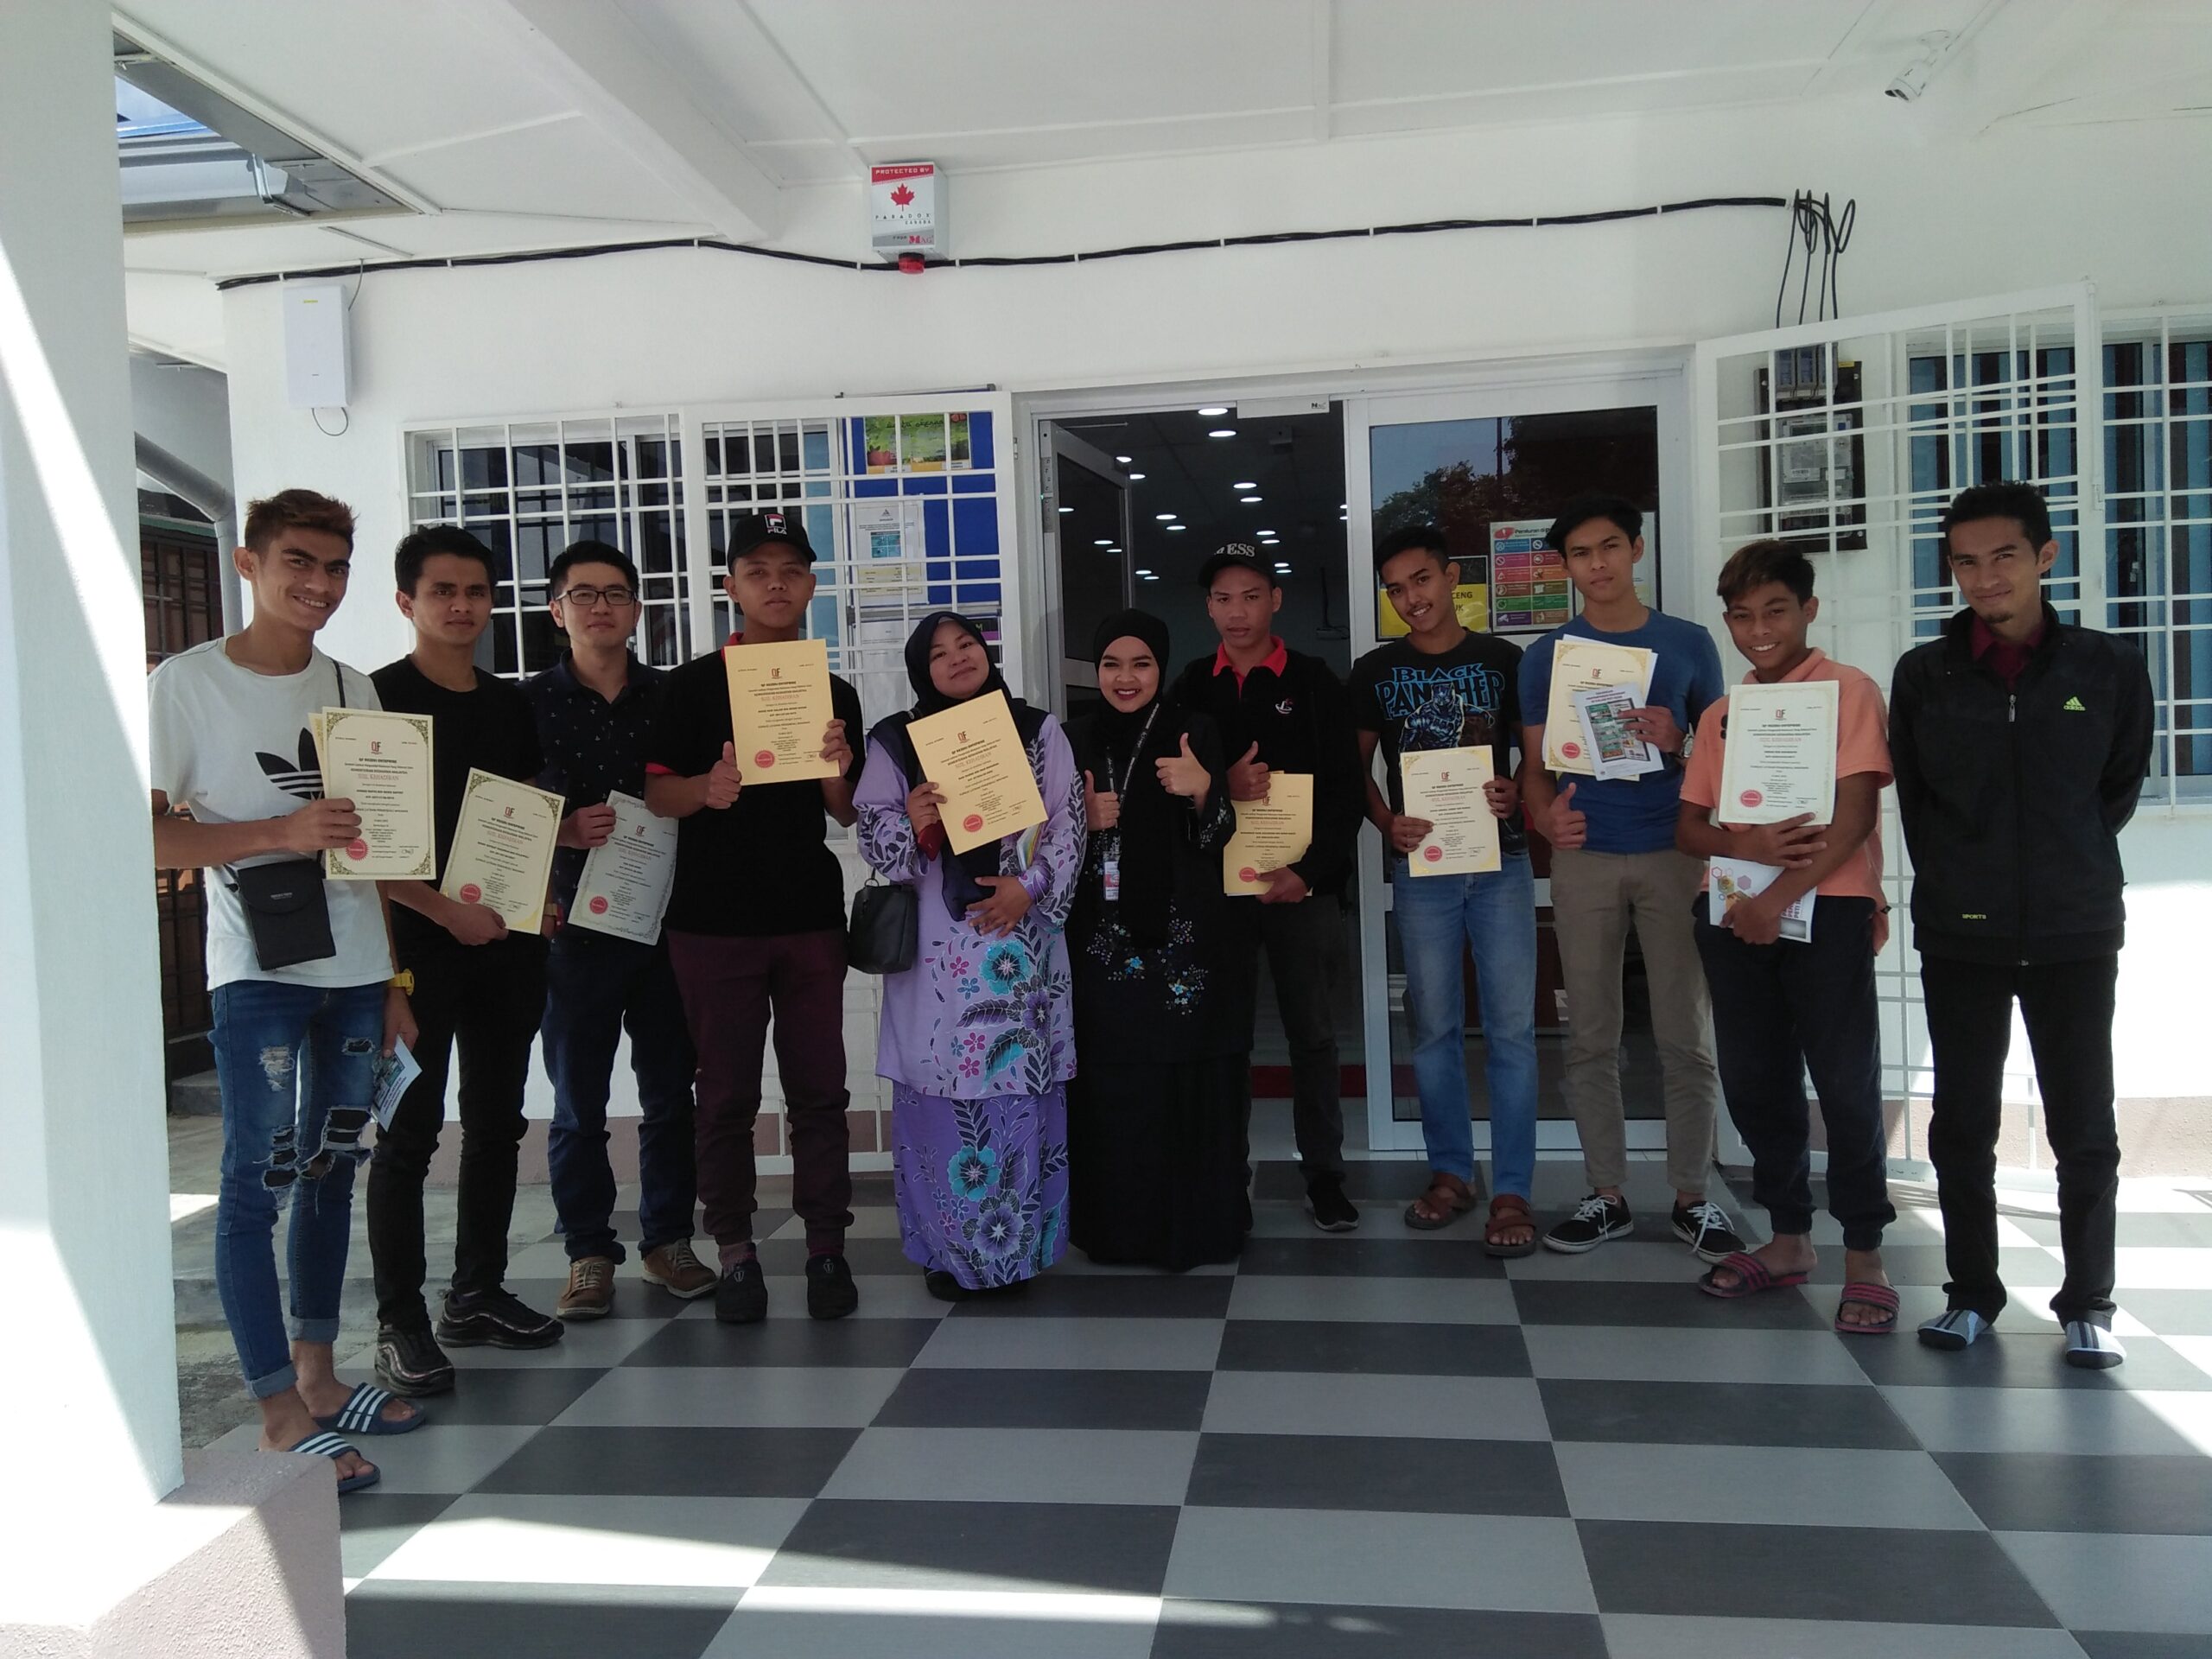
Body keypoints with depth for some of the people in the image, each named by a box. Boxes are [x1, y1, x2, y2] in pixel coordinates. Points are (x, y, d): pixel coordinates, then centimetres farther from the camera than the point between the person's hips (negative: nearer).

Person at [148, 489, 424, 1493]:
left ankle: (316, 1372, 24)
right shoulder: (187, 684, -4)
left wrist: (392, 979, 13)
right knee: (258, 1178, -5)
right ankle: (279, 1414, 2)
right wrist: (280, 831, -20)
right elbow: (147, 836, -9)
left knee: (331, 1166, 12)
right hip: (256, 970, -5)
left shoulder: (352, 689, 12)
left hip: (354, 970, 6)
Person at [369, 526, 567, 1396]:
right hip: (419, 942, -6)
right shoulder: (379, 697, -5)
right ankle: (400, 1324, 5)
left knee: (496, 1124, 12)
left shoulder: (510, 704, 14)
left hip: (507, 940, 6)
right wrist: (449, 911, -17)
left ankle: (477, 1295, 24)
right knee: (409, 1134, -3)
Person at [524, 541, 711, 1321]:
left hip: (665, 922, 2)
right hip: (575, 927, -2)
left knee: (670, 1094, 9)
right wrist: (567, 829, -19)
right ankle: (589, 1253, 17)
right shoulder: (531, 703, 2)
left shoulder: (671, 696, 8)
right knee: (578, 1104, 5)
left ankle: (667, 1239, 23)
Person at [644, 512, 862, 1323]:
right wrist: (708, 787, -22)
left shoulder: (835, 693, 11)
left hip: (810, 917, 2)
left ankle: (826, 1248, 13)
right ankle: (735, 1252, 14)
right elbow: (656, 792, -2)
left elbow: (851, 815, 12)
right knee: (727, 1095, 4)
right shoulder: (694, 684, 2)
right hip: (714, 920, -2)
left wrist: (839, 778, -10)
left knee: (819, 1090, 4)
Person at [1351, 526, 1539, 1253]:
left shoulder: (1505, 660, 3)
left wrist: (1518, 793, -14)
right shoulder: (1375, 671, 5)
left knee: (1511, 1026, -2)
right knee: (1434, 1027, 7)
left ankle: (1511, 1189, 5)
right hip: (1420, 866, 1)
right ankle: (1450, 1172, 20)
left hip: (1500, 861, -1)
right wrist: (1387, 823, -9)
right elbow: (1356, 767, 9)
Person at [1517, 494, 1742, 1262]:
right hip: (1584, 859, 1)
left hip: (1674, 854, -1)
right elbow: (1536, 763, 6)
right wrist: (1545, 817, -14)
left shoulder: (1688, 644, 6)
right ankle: (1607, 1196, 15)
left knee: (1687, 1036, 2)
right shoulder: (1547, 655, 7)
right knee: (1591, 1038, 5)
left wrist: (1677, 741, -13)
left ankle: (1692, 1198, 14)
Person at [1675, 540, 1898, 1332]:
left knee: (1846, 1083, -3)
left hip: (1825, 908, -5)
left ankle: (1864, 1257, 8)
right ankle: (1788, 1238, 23)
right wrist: (1744, 845, -11)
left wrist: (1777, 897, -17)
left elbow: (1854, 816, -10)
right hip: (1733, 912, 5)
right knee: (1754, 1082, 9)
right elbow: (1688, 826, 11)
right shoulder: (1721, 715, 15)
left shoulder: (1848, 692, 0)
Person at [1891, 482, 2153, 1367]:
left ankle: (2088, 1304, 19)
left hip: (2076, 931, -1)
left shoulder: (2110, 667, 0)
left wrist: (2072, 864, 9)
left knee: (2085, 1129, 5)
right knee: (1961, 1125, 7)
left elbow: (2122, 785, 12)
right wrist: (1954, 879, 7)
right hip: (1960, 934, 1)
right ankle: (1971, 1292, 21)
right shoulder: (1923, 675, 2)